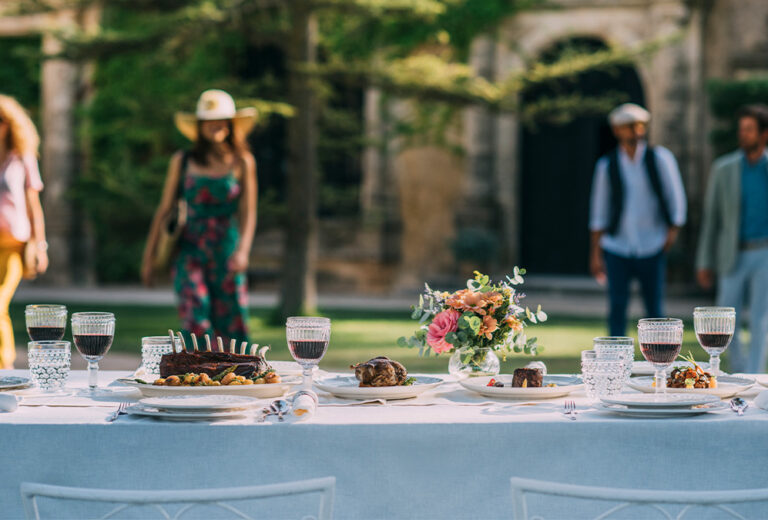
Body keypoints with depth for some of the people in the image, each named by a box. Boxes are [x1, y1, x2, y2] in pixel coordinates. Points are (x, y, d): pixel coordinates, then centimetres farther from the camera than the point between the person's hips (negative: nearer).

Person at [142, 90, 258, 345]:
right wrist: (148, 256, 8)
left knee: (231, 328, -1)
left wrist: (243, 250, -20)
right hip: (190, 251, 0)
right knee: (195, 321, -16)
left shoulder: (242, 162, 3)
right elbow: (164, 209, 9)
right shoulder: (182, 161, 5)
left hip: (226, 254, 0)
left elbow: (248, 213, -3)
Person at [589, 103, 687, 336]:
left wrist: (673, 231, -9)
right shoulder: (606, 165, 1)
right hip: (617, 249, 0)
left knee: (655, 311, 3)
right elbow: (598, 213, 6)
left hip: (652, 249, 0)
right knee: (617, 308, -6)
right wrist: (595, 254, 4)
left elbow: (676, 200, 4)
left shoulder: (660, 158, -1)